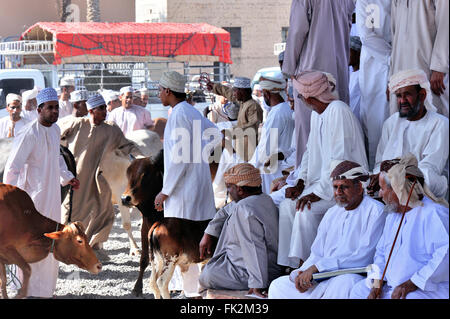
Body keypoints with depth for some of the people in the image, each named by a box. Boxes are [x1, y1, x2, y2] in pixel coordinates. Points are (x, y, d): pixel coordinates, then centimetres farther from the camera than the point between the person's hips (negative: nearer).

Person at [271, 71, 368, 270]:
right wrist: (300, 184, 5)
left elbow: (339, 159, -23)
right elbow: (311, 152, 21)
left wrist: (318, 192, -25)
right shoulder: (317, 114, 13)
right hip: (322, 181, 9)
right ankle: (290, 265, -8)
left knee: (306, 208, -28)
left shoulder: (338, 111, -18)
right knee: (287, 205, -8)